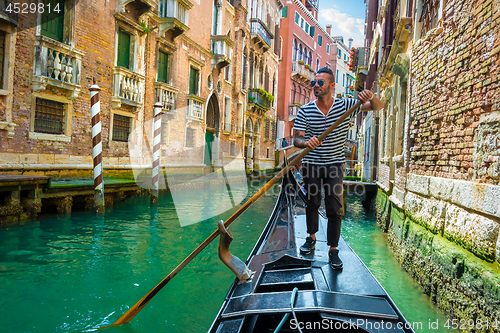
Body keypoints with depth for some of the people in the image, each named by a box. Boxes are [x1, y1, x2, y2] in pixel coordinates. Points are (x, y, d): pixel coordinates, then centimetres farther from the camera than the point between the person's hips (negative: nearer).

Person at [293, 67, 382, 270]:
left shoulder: (345, 106, -4)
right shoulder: (305, 111, -6)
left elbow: (378, 107, -3)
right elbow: (296, 140, -8)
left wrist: (370, 97, -27)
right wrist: (306, 142, -32)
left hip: (334, 165, 0)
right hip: (311, 164, 1)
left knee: (335, 209, -3)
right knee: (312, 203, 14)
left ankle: (333, 249, 9)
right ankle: (311, 238, 35)